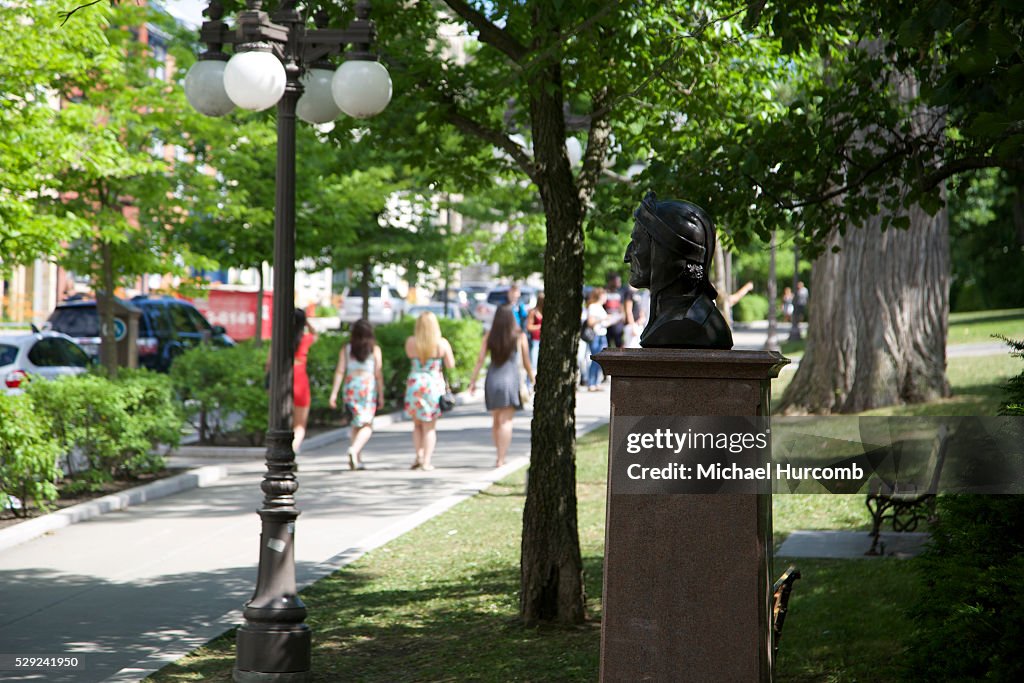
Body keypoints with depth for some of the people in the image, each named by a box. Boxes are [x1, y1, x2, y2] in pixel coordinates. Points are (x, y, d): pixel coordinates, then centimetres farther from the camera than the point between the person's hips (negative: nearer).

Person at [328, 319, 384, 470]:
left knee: (356, 423, 17)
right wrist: (381, 395, 2)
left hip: (351, 388, 3)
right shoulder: (375, 349, -1)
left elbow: (340, 371, -1)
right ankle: (354, 450, -28)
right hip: (369, 388, -3)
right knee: (367, 425, -3)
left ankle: (357, 458, 15)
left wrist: (334, 393, -1)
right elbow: (378, 373, -3)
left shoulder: (346, 349, 4)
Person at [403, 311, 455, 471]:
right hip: (435, 384, -1)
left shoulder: (410, 342, -3)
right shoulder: (442, 343, -7)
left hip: (415, 384, 1)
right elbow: (451, 364, -2)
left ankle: (419, 455, 3)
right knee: (430, 426, 5)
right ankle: (426, 462, 2)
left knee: (417, 423, 18)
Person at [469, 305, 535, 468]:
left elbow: (480, 360, -1)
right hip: (510, 380, -3)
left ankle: (500, 456, 25)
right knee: (506, 421, -2)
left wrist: (473, 381, 2)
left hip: (492, 380, 3)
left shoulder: (489, 335, 3)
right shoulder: (519, 336, -1)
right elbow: (526, 363, 4)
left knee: (496, 420, 16)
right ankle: (501, 458, -11)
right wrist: (532, 380, 17)